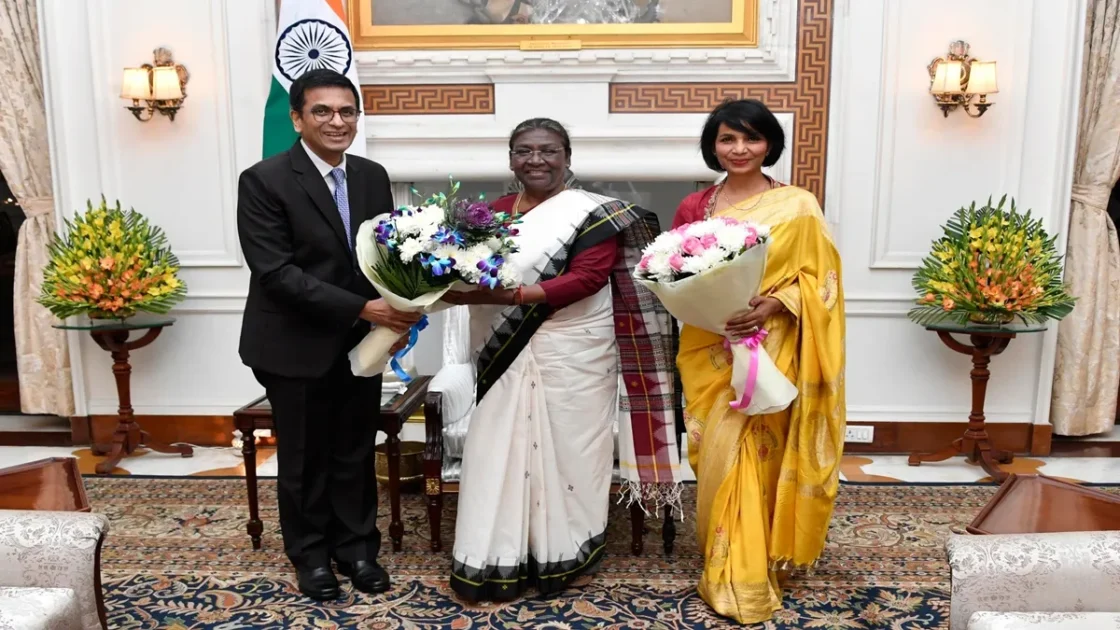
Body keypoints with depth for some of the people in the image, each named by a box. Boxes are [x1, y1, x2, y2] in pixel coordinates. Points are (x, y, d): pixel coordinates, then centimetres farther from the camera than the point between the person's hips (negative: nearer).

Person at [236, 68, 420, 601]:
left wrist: (397, 306, -13)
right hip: (296, 345, -4)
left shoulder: (373, 177, 3)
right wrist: (361, 307, -25)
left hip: (361, 342, 4)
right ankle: (311, 553, 34)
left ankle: (357, 546, 34)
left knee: (356, 453, 15)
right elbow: (276, 272, -21)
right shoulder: (264, 180, -14)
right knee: (304, 458, 13)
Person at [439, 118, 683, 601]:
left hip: (571, 357, -4)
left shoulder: (593, 213, -5)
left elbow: (586, 278, -17)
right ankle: (498, 563, 19)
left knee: (567, 449, 6)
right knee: (501, 452, 6)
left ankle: (569, 556, 24)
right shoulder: (495, 211, 12)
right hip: (506, 356, 5)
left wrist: (512, 296, -26)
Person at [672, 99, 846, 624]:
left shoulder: (798, 207, -3)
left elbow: (817, 279, -3)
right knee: (718, 459, 7)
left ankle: (744, 576, 16)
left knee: (755, 458, 1)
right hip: (708, 353, 3)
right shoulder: (693, 207, 5)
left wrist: (773, 305, -19)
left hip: (768, 353, -3)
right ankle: (726, 567, 25)